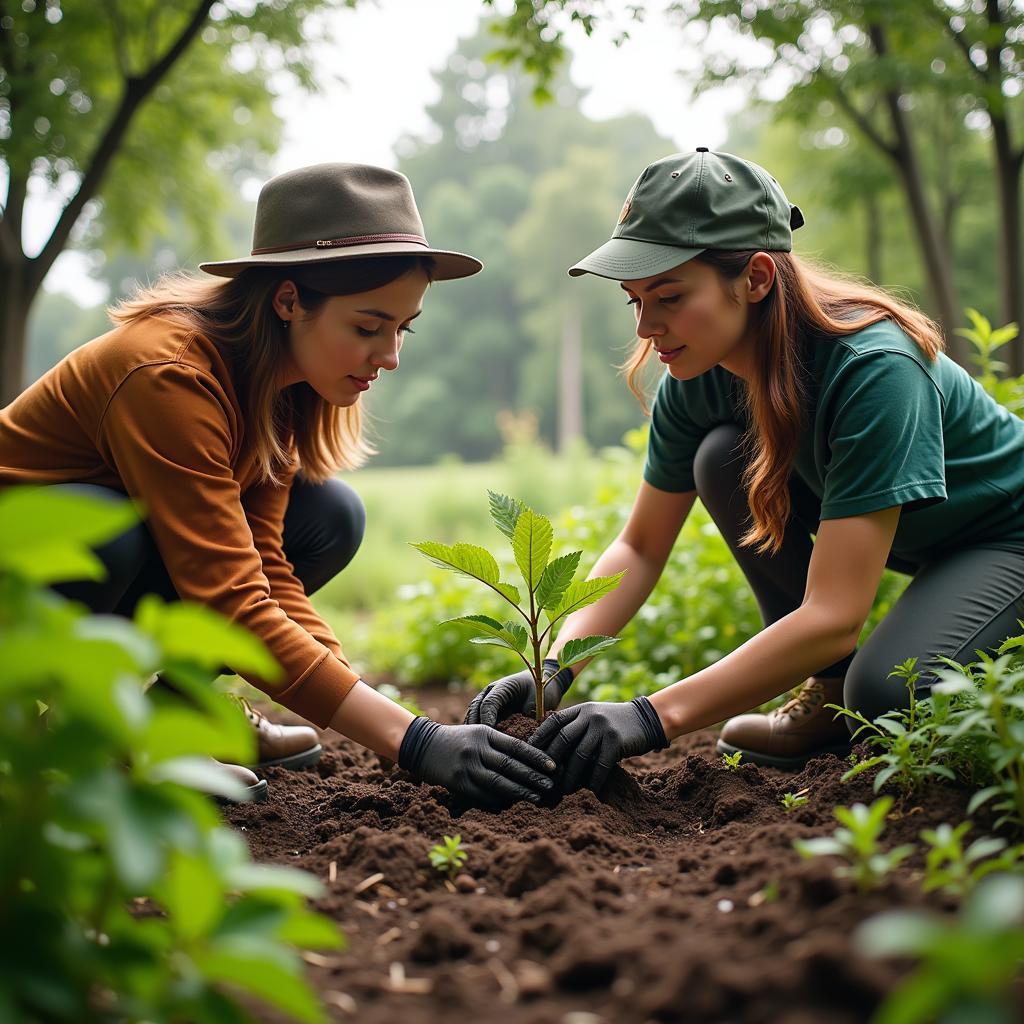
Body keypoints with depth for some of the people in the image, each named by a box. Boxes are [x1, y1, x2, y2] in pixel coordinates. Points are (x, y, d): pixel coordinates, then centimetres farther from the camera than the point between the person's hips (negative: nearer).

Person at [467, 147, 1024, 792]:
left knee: (887, 696, -34)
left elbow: (833, 614, -37)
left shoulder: (875, 369, -35)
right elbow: (640, 548, -5)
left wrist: (655, 716, -42)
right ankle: (831, 691, -5)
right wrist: (554, 670, -21)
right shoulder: (700, 378, -15)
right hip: (903, 539, 7)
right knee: (724, 458, -18)